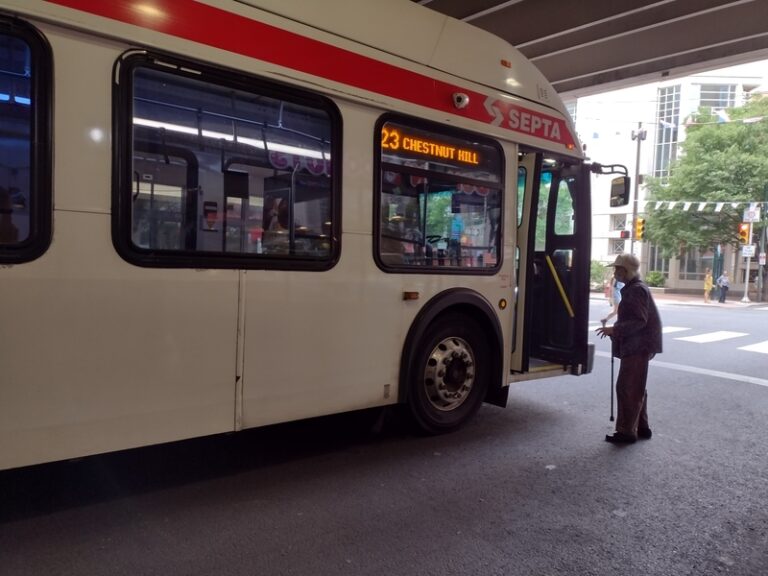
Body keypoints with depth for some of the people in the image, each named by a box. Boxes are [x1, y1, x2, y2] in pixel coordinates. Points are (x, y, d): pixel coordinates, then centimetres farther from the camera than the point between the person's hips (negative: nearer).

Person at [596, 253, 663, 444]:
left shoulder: (636, 290, -16)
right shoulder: (633, 288, 16)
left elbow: (639, 321, -23)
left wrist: (615, 330, -26)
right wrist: (616, 329, 16)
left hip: (637, 347, -11)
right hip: (637, 346, 11)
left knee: (627, 388, -7)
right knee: (636, 388, 17)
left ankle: (626, 431, -2)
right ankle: (641, 427, 27)